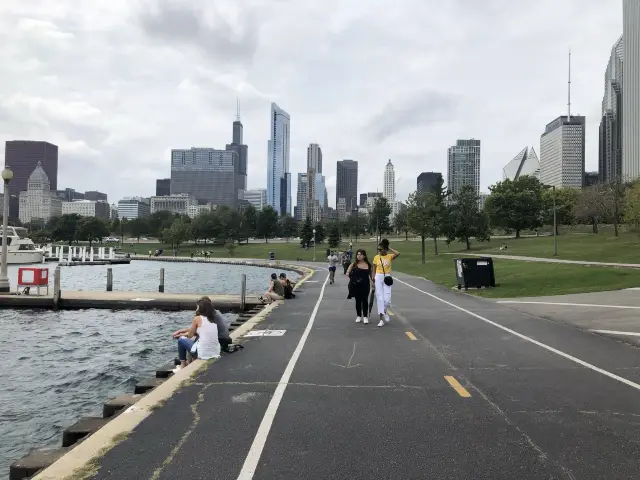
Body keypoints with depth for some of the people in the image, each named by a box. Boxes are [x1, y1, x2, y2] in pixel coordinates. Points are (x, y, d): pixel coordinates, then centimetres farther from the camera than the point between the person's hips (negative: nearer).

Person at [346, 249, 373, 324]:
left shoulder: (368, 265, 1)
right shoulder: (354, 264, -1)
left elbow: (371, 275, 8)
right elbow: (347, 273, -2)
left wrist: (373, 282, -2)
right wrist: (350, 275, -22)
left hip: (365, 285, 0)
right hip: (356, 285, 0)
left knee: (365, 300, 0)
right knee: (358, 300, 9)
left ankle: (365, 316, 9)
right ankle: (359, 316, 21)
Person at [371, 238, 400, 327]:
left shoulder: (390, 256, -1)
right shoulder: (376, 257, 4)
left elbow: (398, 253, -20)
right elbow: (374, 269, 6)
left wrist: (390, 249, -7)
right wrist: (373, 277, -10)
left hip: (387, 277, -1)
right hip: (378, 277, 1)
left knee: (387, 299, -7)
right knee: (379, 298, 0)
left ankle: (385, 311, 26)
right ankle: (382, 319, 5)